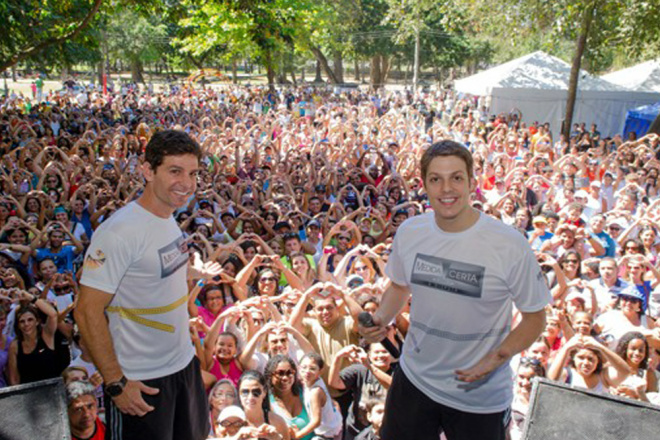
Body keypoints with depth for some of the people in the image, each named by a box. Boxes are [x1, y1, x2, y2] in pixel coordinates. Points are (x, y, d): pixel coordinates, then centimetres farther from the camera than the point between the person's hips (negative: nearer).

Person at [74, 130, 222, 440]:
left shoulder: (168, 218, 1)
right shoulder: (120, 232, -24)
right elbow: (88, 311, -22)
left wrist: (193, 271, 10)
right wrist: (115, 382, -19)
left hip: (185, 363, 8)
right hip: (140, 380, -8)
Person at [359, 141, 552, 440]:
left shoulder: (509, 246, -19)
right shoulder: (409, 232, -7)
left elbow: (535, 317, -9)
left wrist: (495, 360, -23)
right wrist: (380, 320, -9)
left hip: (481, 397, -3)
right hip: (414, 379, 4)